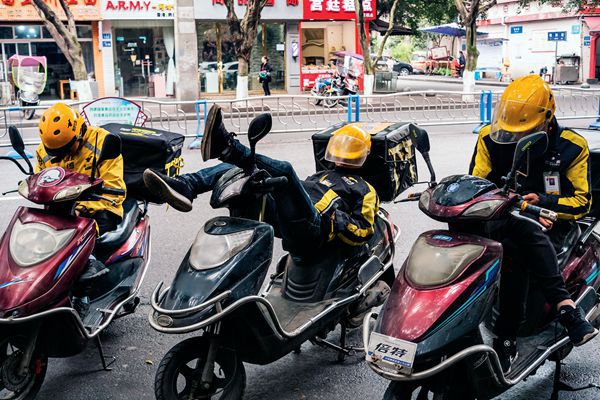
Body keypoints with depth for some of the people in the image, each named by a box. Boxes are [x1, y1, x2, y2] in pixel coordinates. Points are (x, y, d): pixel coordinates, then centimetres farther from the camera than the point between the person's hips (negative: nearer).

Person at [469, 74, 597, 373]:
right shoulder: (490, 138, 2)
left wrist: (543, 202, -19)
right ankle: (565, 307, -39)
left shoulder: (571, 146, 0)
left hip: (551, 223, -1)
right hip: (503, 218, 1)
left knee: (515, 249, -37)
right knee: (527, 232, -38)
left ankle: (507, 337, -37)